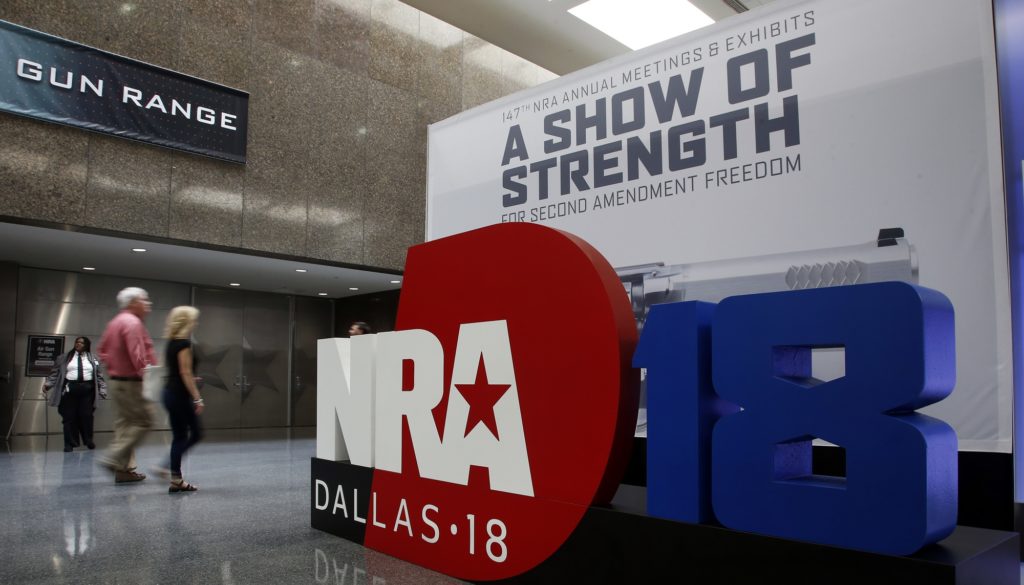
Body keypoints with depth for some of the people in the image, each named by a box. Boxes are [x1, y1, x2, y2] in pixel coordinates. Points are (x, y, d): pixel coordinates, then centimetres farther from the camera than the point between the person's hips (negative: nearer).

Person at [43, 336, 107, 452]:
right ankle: (70, 443, 8)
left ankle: (88, 440, 16)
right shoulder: (65, 358, 9)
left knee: (86, 416, 2)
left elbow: (99, 376, 7)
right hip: (70, 388, 0)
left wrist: (102, 390, 0)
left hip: (87, 389, 0)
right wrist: (47, 384, -7)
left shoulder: (92, 359, 11)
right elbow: (55, 373, 6)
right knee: (69, 416, 1)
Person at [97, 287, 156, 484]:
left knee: (125, 423, 12)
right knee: (143, 421, -6)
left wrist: (113, 367, 18)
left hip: (116, 380, 10)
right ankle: (114, 458, -9)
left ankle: (124, 469, 15)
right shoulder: (133, 322, -15)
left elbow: (103, 350, 22)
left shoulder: (115, 322, 16)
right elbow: (136, 354, -24)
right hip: (131, 382, -10)